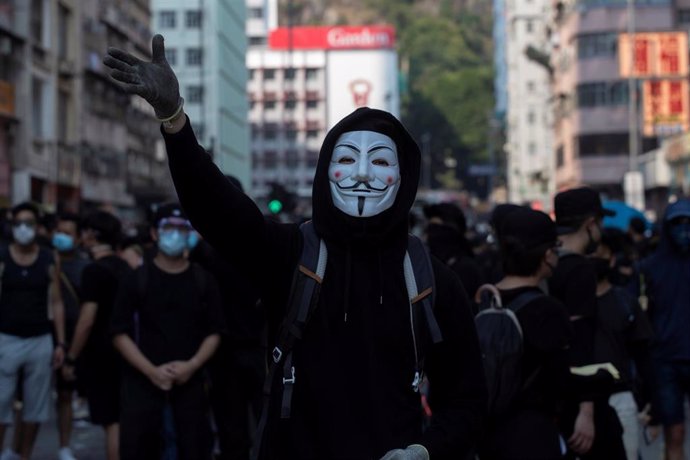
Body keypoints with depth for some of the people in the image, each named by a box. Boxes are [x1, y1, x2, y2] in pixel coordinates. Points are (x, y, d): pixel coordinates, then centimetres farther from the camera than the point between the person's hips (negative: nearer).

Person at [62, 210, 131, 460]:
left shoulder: (94, 270, -14)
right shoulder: (124, 268, 10)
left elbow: (87, 320, -18)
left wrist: (70, 359, -12)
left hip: (100, 354, -8)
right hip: (123, 352, 8)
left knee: (111, 422, -7)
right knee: (121, 419, 14)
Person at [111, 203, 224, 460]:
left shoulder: (204, 281, 7)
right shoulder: (137, 279, 1)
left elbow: (214, 332, 6)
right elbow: (120, 333, -2)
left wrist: (192, 365, -11)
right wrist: (152, 371, -13)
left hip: (189, 379, 2)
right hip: (143, 379, -2)